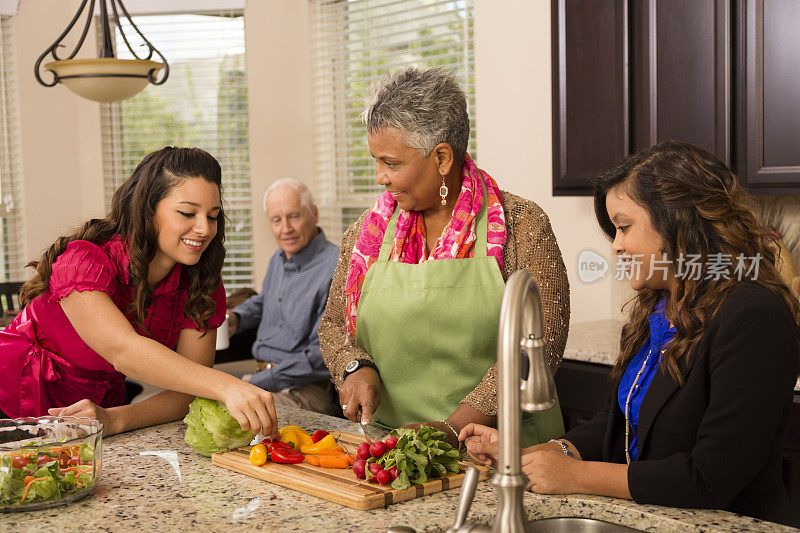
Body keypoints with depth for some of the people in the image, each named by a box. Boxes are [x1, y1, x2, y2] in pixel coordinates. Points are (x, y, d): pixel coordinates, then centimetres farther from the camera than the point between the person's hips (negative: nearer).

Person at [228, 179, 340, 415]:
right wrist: (236, 318, 13)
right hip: (263, 378, 8)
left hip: (306, 390, -8)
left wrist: (256, 383, -20)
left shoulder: (335, 269, -17)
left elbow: (322, 356, -20)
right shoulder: (278, 260, 13)